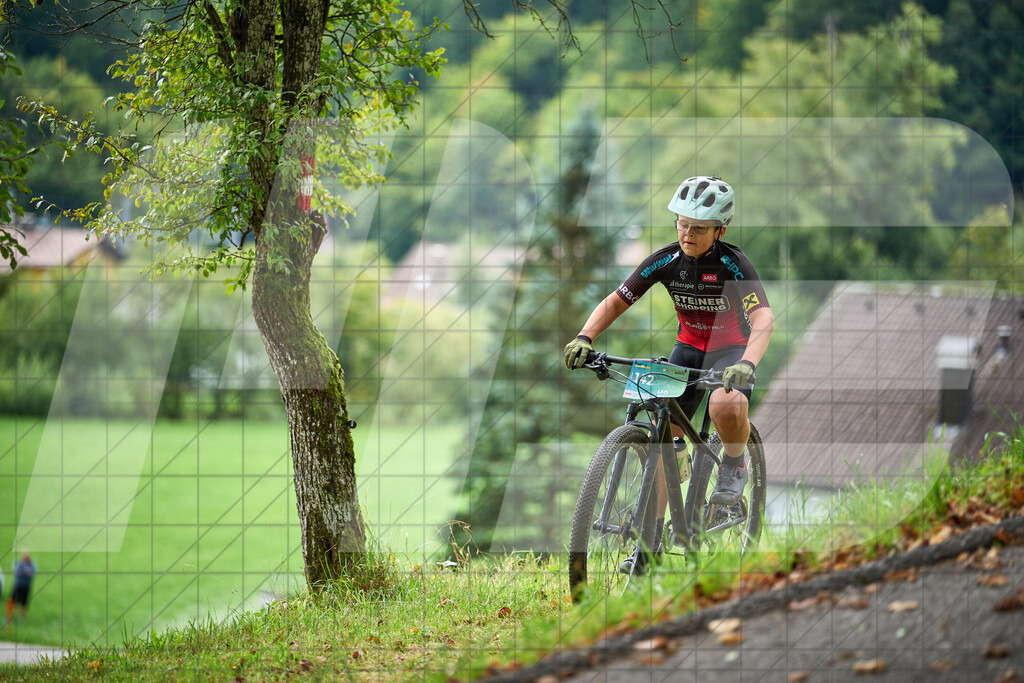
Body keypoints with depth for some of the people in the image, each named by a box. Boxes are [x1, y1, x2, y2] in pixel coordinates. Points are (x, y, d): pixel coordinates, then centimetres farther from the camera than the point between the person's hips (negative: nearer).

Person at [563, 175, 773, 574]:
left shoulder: (732, 264, -24)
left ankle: (735, 466, -4)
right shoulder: (666, 261, -13)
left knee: (726, 406, -37)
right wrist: (584, 339, -27)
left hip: (732, 349, -4)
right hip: (689, 347, 4)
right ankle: (650, 539, 0)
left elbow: (763, 318, -35)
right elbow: (615, 302, -8)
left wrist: (746, 365, -53)